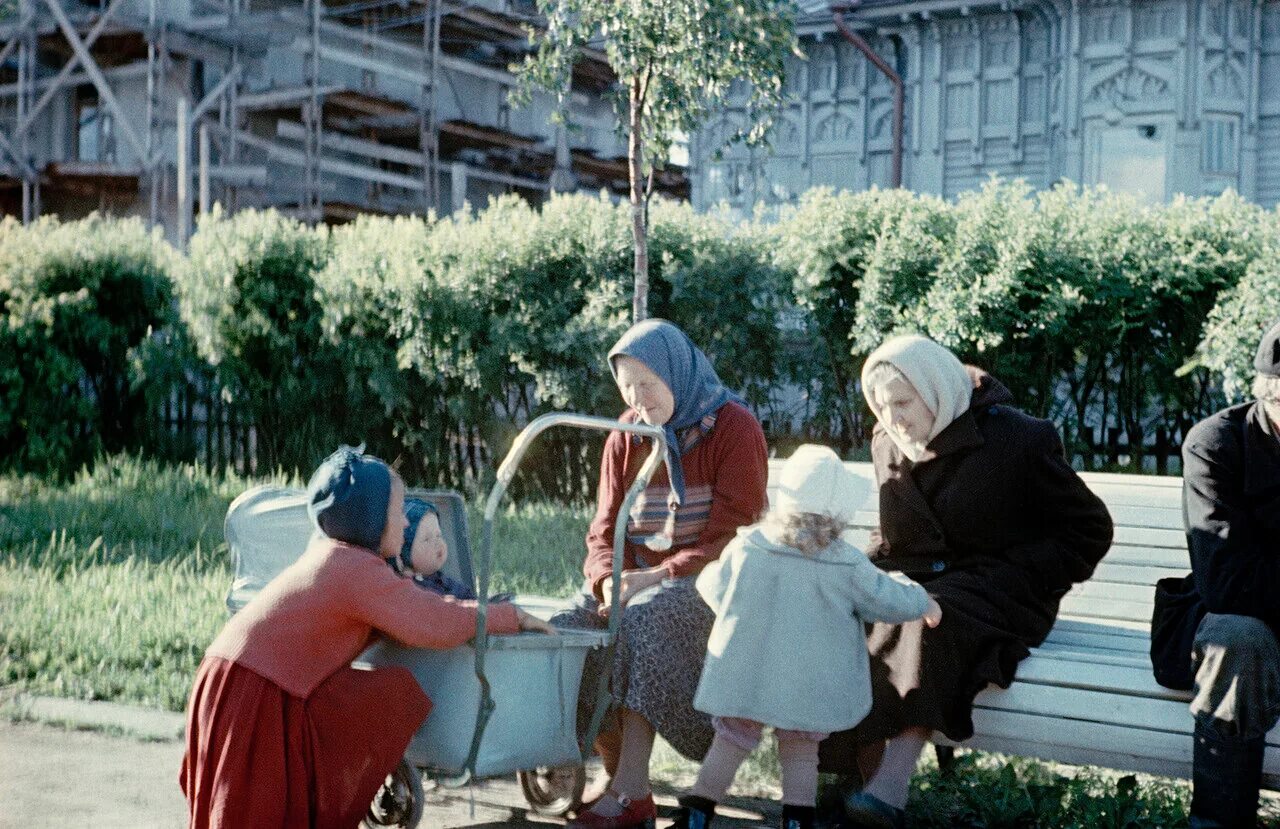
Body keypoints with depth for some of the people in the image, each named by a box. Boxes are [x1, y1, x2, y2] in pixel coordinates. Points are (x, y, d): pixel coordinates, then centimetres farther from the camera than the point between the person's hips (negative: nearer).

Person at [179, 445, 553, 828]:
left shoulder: (334, 555, 15)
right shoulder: (358, 569, -15)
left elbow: (410, 600, 22)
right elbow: (433, 624, -19)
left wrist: (478, 609, 13)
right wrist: (512, 617, -8)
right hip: (254, 698, -10)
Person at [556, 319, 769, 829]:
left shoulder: (734, 428, -7)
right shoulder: (625, 437, 8)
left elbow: (731, 537, -12)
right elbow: (604, 531, 7)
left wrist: (655, 577, -22)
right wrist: (609, 580, -16)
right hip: (637, 577, 5)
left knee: (642, 622, -35)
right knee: (569, 631, -22)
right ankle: (616, 772, -12)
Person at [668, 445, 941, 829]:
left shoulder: (747, 546, -8)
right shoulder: (847, 565, -11)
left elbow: (714, 587, 4)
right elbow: (888, 601, 1)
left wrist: (710, 572, 29)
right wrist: (924, 602, 22)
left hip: (743, 678, 1)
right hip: (808, 690, -1)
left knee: (731, 741, 13)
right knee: (800, 753, 14)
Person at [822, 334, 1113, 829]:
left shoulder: (1018, 440, -6)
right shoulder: (887, 445, 10)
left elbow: (1090, 530, -1)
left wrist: (1019, 577, -12)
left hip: (994, 593, -5)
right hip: (912, 581, 5)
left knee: (932, 622, -38)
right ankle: (871, 780, -33)